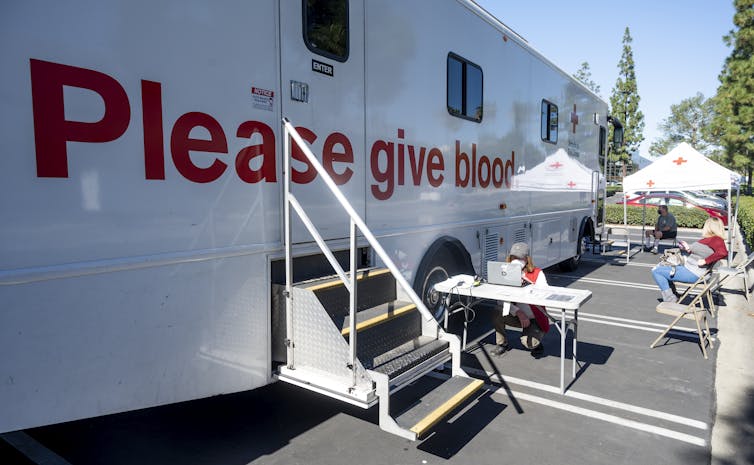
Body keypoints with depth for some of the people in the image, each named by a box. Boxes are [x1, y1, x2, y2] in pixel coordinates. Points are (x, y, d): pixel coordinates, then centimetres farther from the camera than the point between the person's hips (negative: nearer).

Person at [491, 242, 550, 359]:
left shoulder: (537, 274, -10)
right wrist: (519, 313, -26)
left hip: (536, 319, -4)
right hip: (518, 316, 4)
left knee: (527, 342, -28)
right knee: (497, 314, -24)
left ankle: (537, 345, 11)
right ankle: (502, 344, 1)